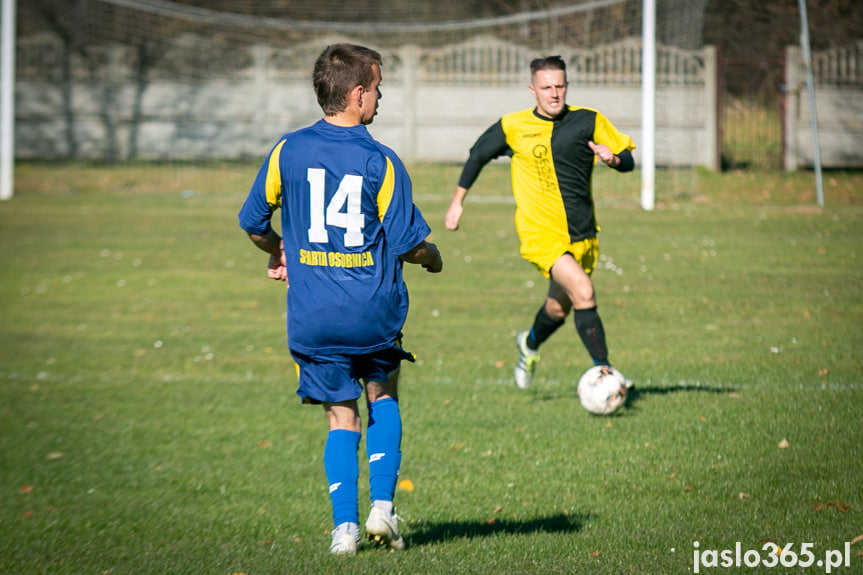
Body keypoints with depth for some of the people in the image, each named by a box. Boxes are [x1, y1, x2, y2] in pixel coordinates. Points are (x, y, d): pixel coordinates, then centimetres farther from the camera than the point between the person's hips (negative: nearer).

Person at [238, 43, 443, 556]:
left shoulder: (287, 151, -2)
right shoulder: (381, 162, -9)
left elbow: (254, 222, 6)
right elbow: (409, 243, -7)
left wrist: (280, 253, 27)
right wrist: (433, 258, 15)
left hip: (313, 316, 1)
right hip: (375, 312, -1)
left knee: (342, 417, 10)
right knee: (383, 397, 21)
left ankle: (345, 525, -1)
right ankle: (382, 505, 8)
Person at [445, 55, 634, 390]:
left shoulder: (588, 121, -1)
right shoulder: (513, 127, -3)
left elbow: (627, 161, 5)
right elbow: (478, 155, 14)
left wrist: (613, 158, -18)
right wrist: (457, 202, 18)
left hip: (583, 234, 3)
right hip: (540, 233, -3)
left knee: (559, 308, 17)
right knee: (583, 291, -25)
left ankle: (530, 344, 51)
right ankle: (603, 370, -21)